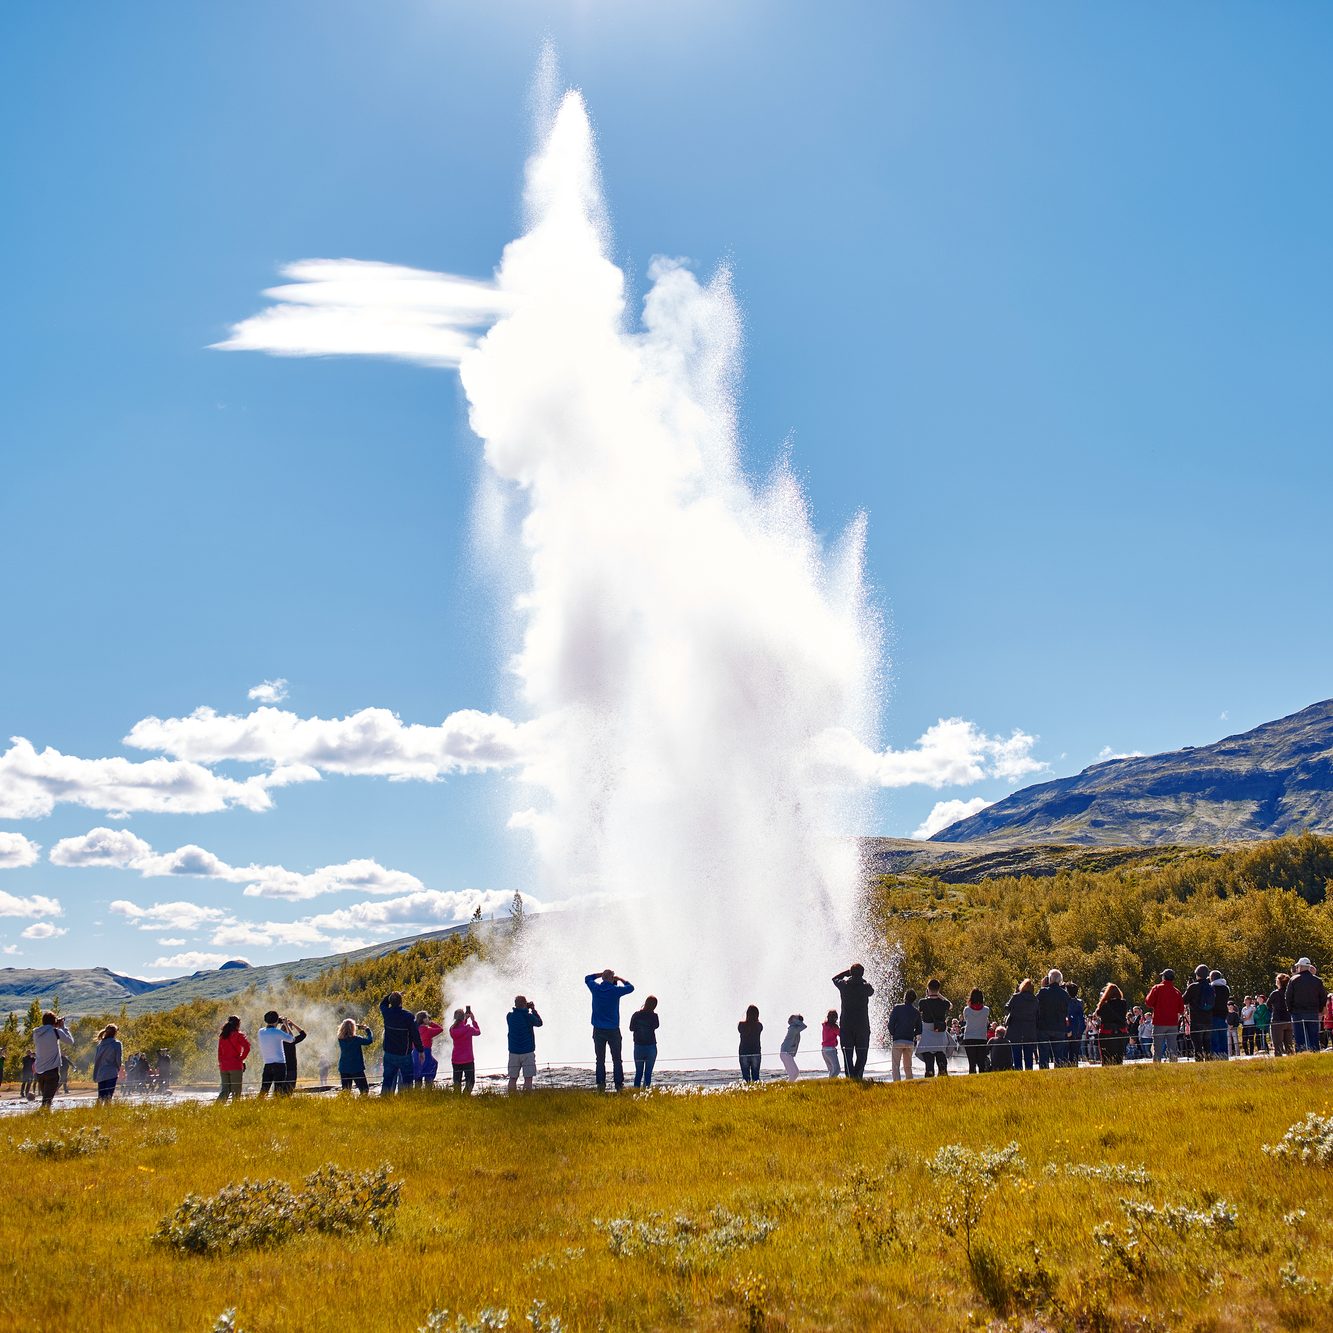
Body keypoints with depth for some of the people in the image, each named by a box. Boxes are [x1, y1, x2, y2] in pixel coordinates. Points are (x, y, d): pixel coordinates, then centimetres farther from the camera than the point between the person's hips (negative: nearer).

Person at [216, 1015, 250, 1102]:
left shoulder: (222, 1036, 11)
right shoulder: (238, 1035, -6)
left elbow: (219, 1052, 15)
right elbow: (247, 1047, -18)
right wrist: (241, 1059, -7)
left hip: (223, 1066, 5)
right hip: (235, 1066, -5)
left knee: (225, 1089, 10)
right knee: (236, 1090, 1)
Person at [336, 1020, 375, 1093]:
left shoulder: (340, 1039, -2)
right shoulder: (356, 1039, -17)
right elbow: (369, 1040, -15)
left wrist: (358, 1027, 13)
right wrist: (367, 1029, -1)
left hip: (343, 1069, 5)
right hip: (357, 1068, -5)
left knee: (345, 1090, 9)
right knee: (364, 1090, 1)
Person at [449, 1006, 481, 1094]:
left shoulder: (452, 1030, -2)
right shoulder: (468, 1029, -14)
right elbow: (478, 1032, 7)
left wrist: (465, 1019, 17)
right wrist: (473, 1020, 12)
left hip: (455, 1060, 4)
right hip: (468, 1060, -4)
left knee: (457, 1082, 11)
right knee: (470, 1081, 3)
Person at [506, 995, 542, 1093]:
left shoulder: (509, 1016, -1)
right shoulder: (529, 1017, -12)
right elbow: (539, 1023, 7)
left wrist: (526, 1009, 16)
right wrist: (533, 1010, 13)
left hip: (513, 1052, 4)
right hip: (527, 1052, -4)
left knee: (513, 1078, 8)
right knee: (528, 1078, 0)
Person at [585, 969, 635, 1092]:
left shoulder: (595, 988, -2)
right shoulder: (616, 990, -9)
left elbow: (587, 978, 19)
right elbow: (630, 988, 7)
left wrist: (602, 974, 20)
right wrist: (620, 979, 18)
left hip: (598, 1030, 2)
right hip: (613, 1030, -2)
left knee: (600, 1059, 6)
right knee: (616, 1059, 5)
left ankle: (601, 1084, -1)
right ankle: (619, 1084, 4)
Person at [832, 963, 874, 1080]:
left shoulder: (844, 985, -2)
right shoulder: (865, 986, -7)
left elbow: (835, 978, 19)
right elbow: (871, 991, 17)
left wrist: (848, 972, 16)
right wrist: (861, 979, 19)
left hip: (846, 1026, 1)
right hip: (862, 1026, -1)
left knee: (848, 1056, 3)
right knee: (861, 1055, 6)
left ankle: (850, 1079, -6)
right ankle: (857, 1078, -6)